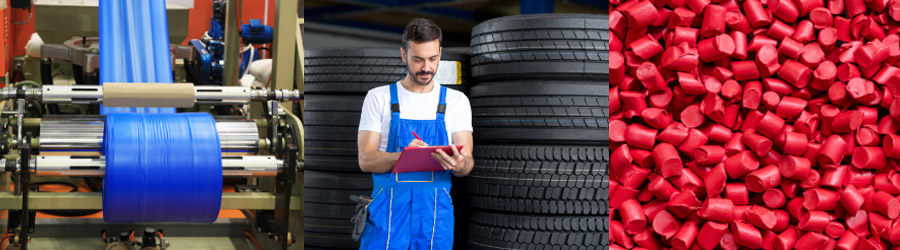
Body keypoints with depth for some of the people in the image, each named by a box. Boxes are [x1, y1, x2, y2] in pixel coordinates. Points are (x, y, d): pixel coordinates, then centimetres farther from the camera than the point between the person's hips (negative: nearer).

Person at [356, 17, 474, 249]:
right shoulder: (379, 98, 5)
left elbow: (467, 162, 1)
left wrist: (459, 164, -25)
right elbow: (365, 160, -3)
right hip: (389, 209, -1)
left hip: (436, 212, 1)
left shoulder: (456, 101, 8)